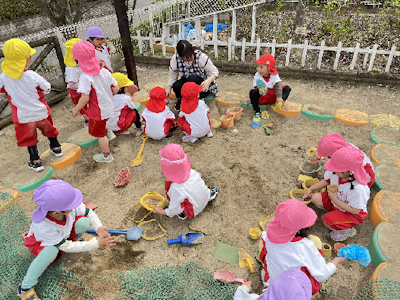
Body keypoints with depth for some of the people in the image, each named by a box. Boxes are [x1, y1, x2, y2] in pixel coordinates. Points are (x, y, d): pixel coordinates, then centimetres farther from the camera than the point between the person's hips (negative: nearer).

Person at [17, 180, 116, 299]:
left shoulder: (70, 206, -34)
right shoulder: (43, 227, -41)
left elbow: (89, 213, -15)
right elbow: (66, 247, -30)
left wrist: (99, 228, -32)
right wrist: (96, 243, -30)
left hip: (64, 234, 4)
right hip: (42, 242, -4)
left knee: (83, 222, -26)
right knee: (51, 251, -39)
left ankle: (73, 239, 8)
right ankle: (25, 288, -15)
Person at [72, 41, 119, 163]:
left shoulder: (85, 77, -26)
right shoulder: (104, 71, -7)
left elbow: (85, 98, -30)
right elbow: (115, 89, -3)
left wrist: (76, 109, -13)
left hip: (97, 111, -6)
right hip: (108, 106, 6)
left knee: (99, 134, 14)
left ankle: (106, 155, 28)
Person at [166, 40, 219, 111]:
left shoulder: (201, 56, -26)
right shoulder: (175, 58, -16)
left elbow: (214, 71, -21)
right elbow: (173, 75, -3)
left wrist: (208, 81, -42)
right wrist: (169, 88, -19)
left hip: (203, 84, -3)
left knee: (192, 79, -36)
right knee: (176, 86, -29)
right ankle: (181, 99, 7)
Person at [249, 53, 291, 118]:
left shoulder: (274, 75, -8)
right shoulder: (257, 75, -7)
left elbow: (278, 86, -18)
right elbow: (256, 87, -9)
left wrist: (279, 97, -34)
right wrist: (259, 90, -35)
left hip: (273, 96, 2)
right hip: (262, 96, -1)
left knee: (287, 88, -15)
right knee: (253, 92, -30)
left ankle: (279, 105, -38)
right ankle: (257, 111, -27)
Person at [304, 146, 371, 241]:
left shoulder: (358, 188, -39)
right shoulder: (335, 172, -21)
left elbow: (355, 210, -30)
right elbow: (326, 180, 5)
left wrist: (334, 199, -30)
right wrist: (311, 189, -3)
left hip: (353, 213, -7)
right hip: (336, 201, 7)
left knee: (328, 222, -25)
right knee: (315, 198, -7)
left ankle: (349, 230, 4)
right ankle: (333, 213, 8)